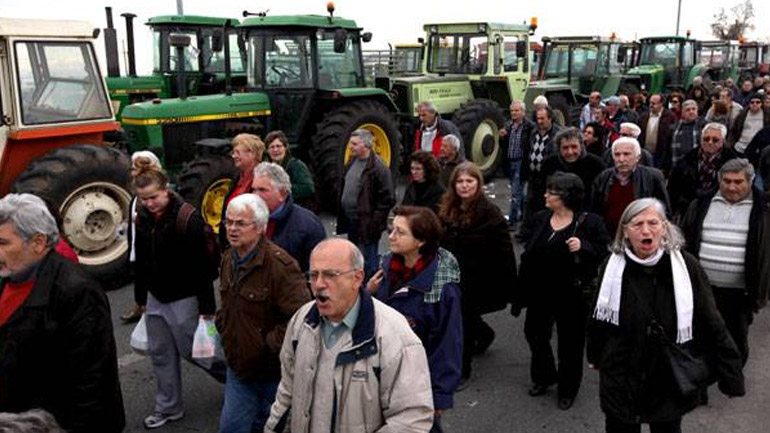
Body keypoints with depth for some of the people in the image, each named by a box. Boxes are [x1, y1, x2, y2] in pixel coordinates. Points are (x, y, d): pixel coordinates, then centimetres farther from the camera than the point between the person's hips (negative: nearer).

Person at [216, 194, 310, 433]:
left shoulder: (280, 265, -23)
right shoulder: (229, 259, 5)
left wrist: (269, 344, -21)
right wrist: (223, 329, 11)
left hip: (273, 373, -6)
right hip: (238, 368, 7)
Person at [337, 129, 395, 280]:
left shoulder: (378, 167, -16)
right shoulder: (352, 161, 10)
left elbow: (388, 199, -17)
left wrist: (375, 222, -17)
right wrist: (342, 217, 16)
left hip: (367, 224, -9)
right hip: (351, 222, 9)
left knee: (368, 263, -2)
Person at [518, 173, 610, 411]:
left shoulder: (589, 222, -12)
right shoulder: (540, 219, 4)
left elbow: (605, 252, -13)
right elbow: (528, 254, 8)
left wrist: (583, 246, -30)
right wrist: (523, 289, 8)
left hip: (571, 295, -5)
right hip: (540, 292, 5)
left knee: (570, 342, 9)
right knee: (534, 333, 16)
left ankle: (567, 389, 30)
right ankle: (543, 376, 41)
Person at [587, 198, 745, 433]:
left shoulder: (685, 265, -11)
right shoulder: (613, 266, -9)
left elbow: (711, 323, -8)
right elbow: (600, 316, 3)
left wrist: (730, 376, -7)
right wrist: (595, 356, 15)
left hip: (671, 381, 0)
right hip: (621, 380, 0)